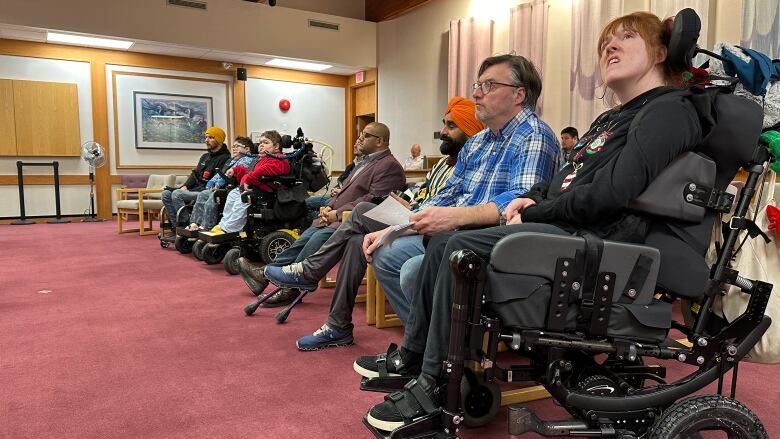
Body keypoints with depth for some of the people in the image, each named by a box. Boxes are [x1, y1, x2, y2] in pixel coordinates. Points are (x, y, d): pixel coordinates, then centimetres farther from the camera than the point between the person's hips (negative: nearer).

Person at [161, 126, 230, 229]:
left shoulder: (224, 158, -8)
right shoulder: (205, 156, 24)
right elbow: (195, 174, 23)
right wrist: (185, 186, 3)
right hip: (194, 189, 9)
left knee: (177, 194, -27)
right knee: (166, 193, -6)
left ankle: (185, 226, -21)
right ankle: (176, 226, -9)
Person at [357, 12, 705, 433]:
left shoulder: (670, 111, -7)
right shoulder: (610, 119, 23)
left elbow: (610, 193, -20)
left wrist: (532, 214, -11)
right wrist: (531, 198, 3)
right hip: (561, 226, 9)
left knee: (463, 248, -25)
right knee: (443, 240, 1)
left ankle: (433, 391, -14)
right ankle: (411, 358, 11)